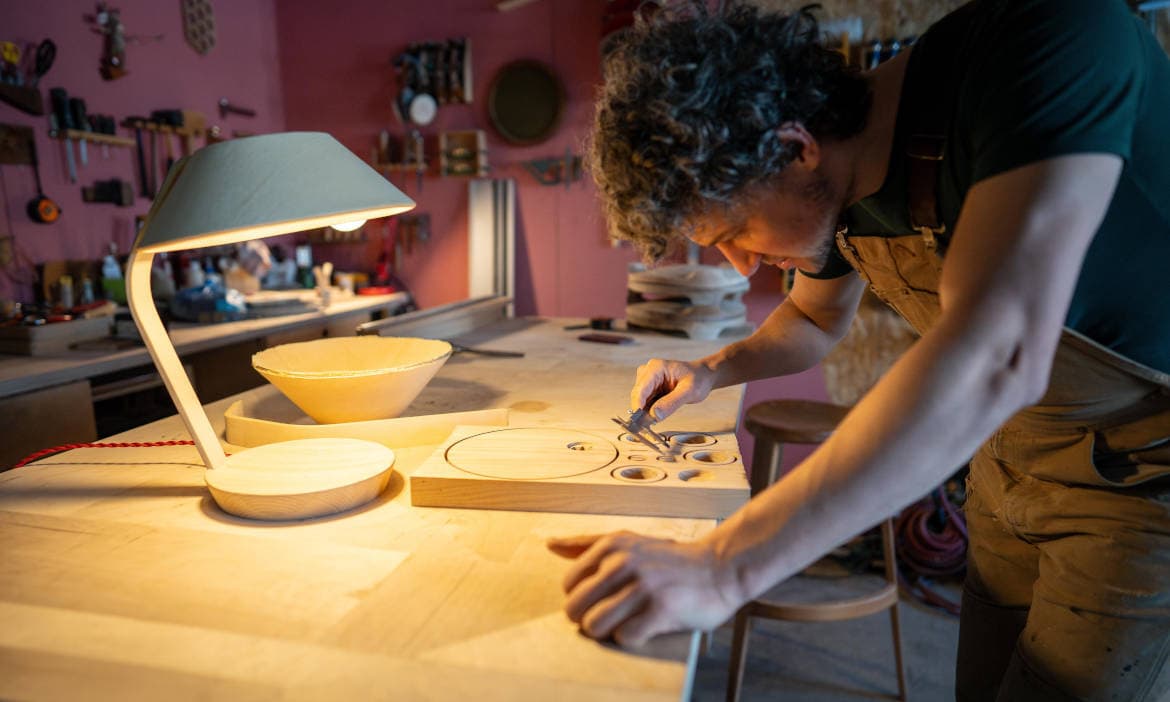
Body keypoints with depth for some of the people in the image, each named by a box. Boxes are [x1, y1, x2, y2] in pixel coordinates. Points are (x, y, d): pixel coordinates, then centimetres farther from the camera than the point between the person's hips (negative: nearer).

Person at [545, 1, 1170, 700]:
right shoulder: (834, 195, -7)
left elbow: (995, 358, -42)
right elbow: (816, 319, 14)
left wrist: (722, 568, -44)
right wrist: (712, 370, -5)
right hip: (1014, 457, 6)